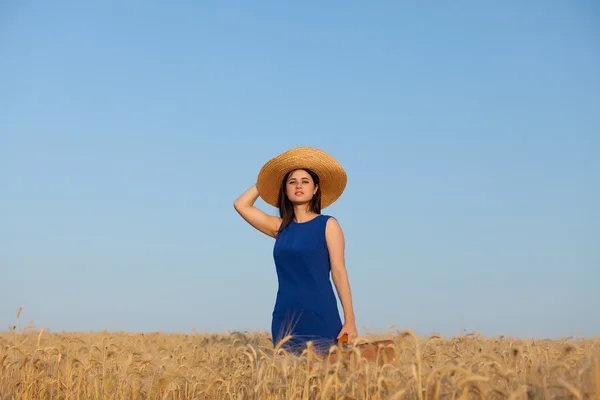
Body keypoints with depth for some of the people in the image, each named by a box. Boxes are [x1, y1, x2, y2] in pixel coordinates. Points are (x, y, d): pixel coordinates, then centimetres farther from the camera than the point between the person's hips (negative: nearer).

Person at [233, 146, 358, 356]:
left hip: (320, 317, -4)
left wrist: (350, 320, -8)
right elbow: (241, 205, 11)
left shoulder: (328, 225, 1)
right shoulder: (280, 227, 12)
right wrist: (263, 181, 16)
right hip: (285, 319, 4)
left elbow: (339, 273, -3)